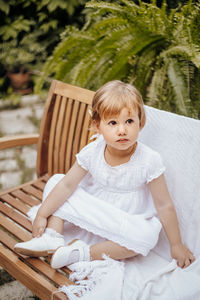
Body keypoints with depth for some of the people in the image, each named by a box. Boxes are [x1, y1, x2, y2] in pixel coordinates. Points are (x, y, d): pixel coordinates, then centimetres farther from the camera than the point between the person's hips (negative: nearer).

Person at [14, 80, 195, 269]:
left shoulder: (148, 161, -24)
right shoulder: (92, 152, -17)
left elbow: (164, 206, -17)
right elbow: (67, 184, -6)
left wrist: (176, 245, -10)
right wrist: (42, 214, -4)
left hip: (128, 223, -2)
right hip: (93, 213, 3)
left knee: (147, 235, -35)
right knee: (55, 181, -5)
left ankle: (84, 253, -23)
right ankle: (52, 238, -10)